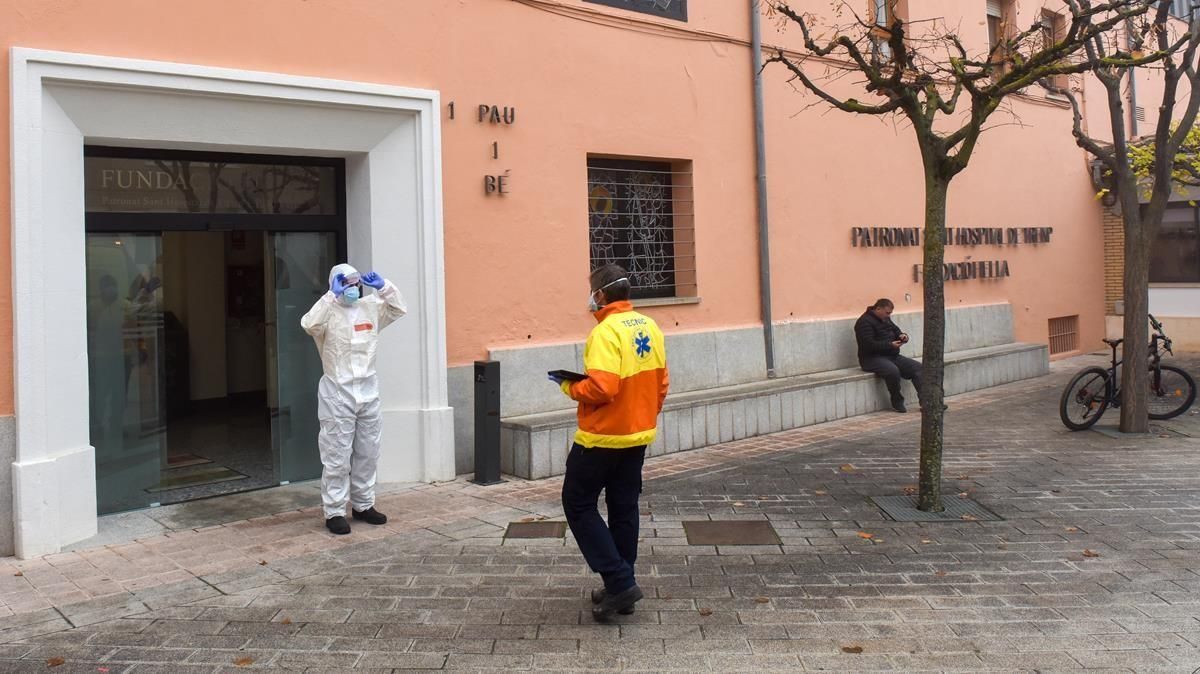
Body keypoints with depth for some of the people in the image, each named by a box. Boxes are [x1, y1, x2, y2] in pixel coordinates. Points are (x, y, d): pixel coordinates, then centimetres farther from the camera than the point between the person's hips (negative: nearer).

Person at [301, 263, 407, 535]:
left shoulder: (370, 307, 5)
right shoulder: (329, 312, -10)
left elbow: (399, 309, 7)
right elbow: (309, 324, -29)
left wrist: (383, 287, -8)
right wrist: (332, 295, -30)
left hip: (368, 390, 6)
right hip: (338, 392, -5)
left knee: (368, 453, 14)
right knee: (337, 456, 0)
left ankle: (363, 505, 27)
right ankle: (334, 512, 8)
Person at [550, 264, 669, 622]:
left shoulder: (606, 332, -20)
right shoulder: (650, 327, 5)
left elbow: (601, 388, -28)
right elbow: (661, 383, 11)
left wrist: (568, 385, -10)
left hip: (602, 437, -8)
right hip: (639, 436, 8)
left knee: (578, 504, 5)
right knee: (624, 508, 15)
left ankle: (619, 581, -1)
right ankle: (622, 590, 22)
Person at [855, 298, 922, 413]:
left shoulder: (886, 319, 16)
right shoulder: (865, 322, -12)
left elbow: (896, 330, 27)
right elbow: (869, 345, -22)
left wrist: (902, 336, 2)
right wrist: (890, 345, -25)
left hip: (891, 356, 9)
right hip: (872, 358, -9)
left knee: (917, 367, -9)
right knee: (893, 371, -36)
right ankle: (897, 402, -15)